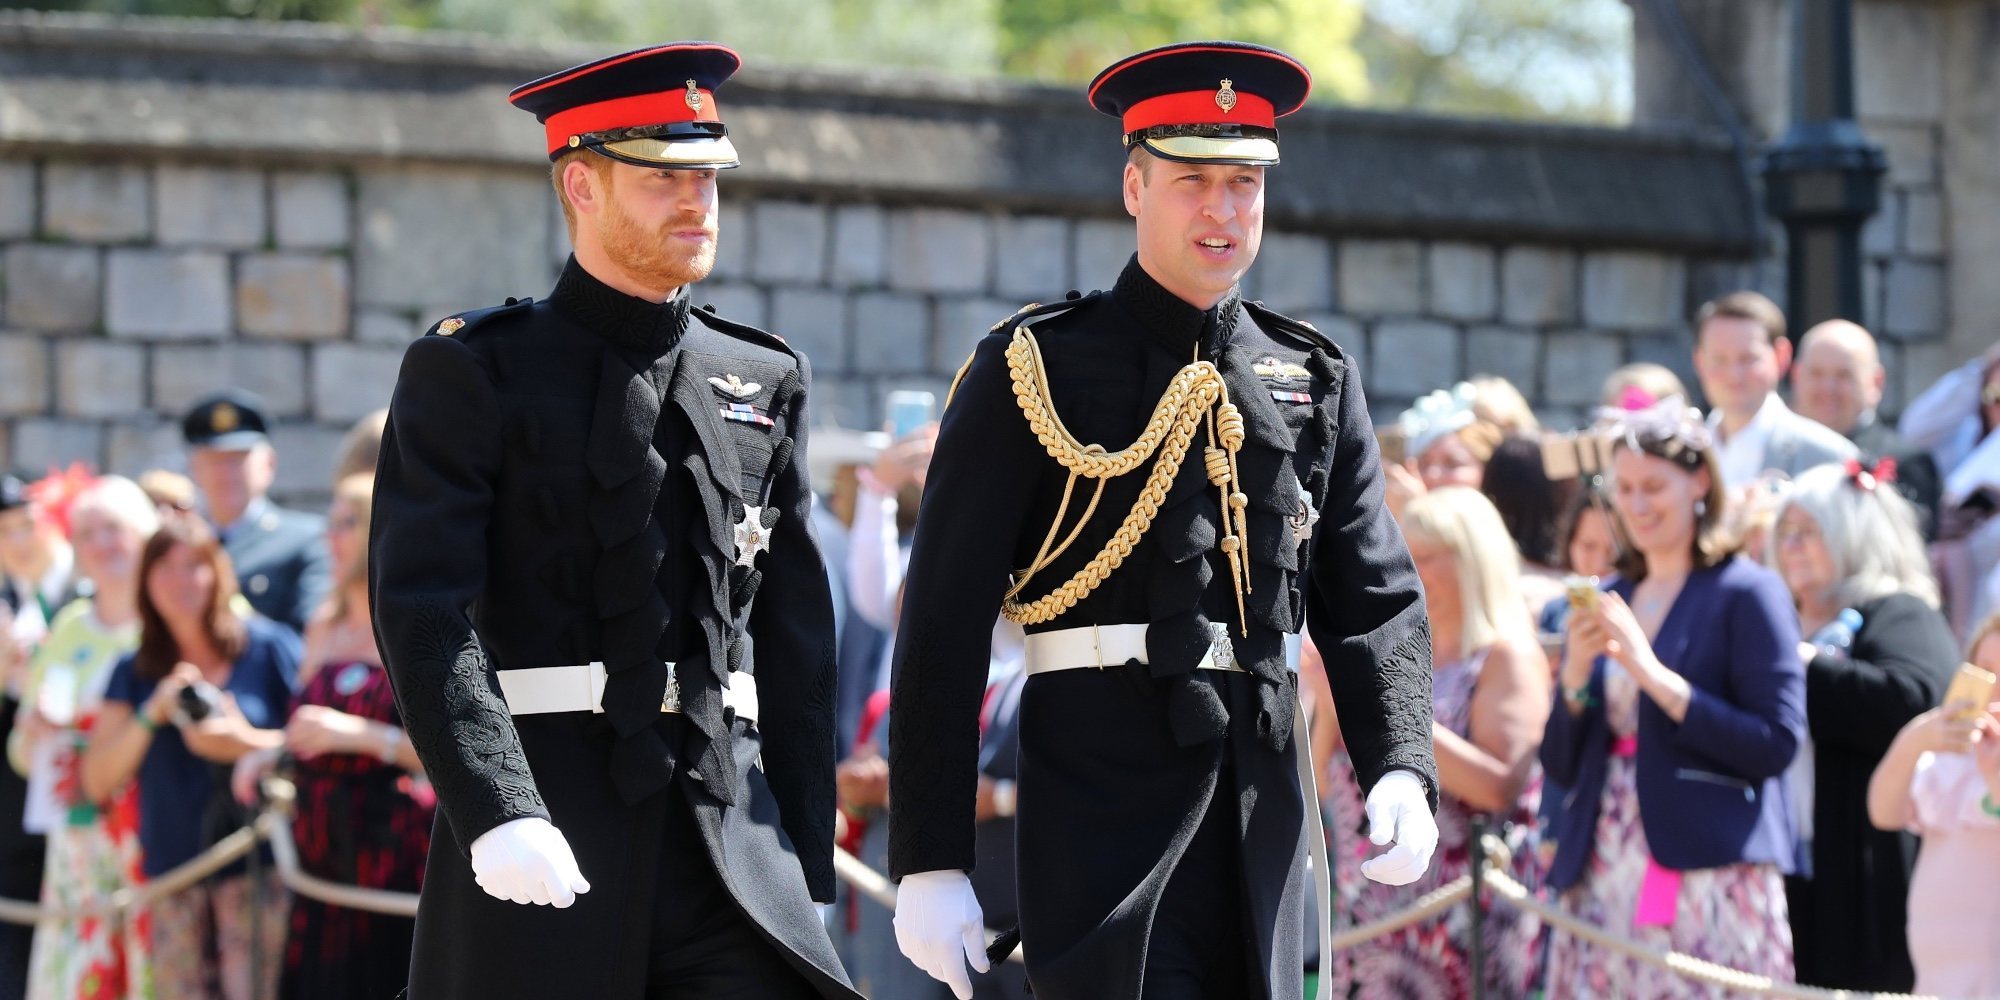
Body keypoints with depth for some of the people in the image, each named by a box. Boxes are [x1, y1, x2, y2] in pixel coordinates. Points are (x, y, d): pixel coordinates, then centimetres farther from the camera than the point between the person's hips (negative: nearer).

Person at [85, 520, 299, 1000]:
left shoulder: (268, 647, 2)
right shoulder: (134, 673, 13)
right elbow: (97, 782, 8)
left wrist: (249, 743, -14)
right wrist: (151, 716, -6)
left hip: (257, 869, -4)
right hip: (173, 867, 4)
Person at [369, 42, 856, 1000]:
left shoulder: (766, 382, 15)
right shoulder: (472, 372, 1)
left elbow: (796, 638, 14)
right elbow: (421, 608, -10)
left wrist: (804, 865, 8)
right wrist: (499, 815, -24)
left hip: (732, 830, 3)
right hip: (539, 830, -3)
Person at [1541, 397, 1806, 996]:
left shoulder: (1747, 594, 0)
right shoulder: (1609, 600, 17)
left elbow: (1777, 744, -11)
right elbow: (1559, 766, 16)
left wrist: (1653, 675, -15)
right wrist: (1575, 674, -2)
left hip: (1709, 881, -5)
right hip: (1601, 885, 5)